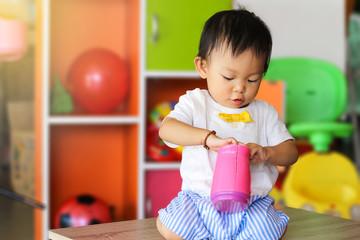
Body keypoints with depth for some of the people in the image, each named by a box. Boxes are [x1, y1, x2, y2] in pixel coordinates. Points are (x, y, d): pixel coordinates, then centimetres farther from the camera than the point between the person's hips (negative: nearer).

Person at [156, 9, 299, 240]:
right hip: (199, 195, 0)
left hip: (252, 200, 0)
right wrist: (209, 137, -33)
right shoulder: (195, 103, 0)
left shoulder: (263, 112, 6)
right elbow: (166, 129, -19)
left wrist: (266, 152, -18)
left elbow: (291, 152, 5)